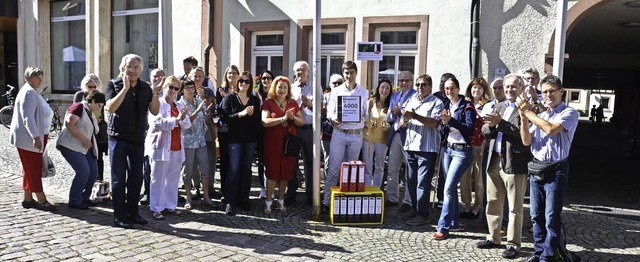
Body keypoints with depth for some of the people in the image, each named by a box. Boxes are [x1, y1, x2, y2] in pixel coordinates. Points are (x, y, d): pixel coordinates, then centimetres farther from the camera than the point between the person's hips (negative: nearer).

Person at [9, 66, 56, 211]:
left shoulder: (34, 92, 17)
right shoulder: (28, 92, -16)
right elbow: (27, 117, -27)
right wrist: (35, 137, -35)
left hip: (36, 138, 10)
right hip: (28, 138, -10)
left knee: (30, 169, 14)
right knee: (33, 169, -6)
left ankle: (28, 199, 21)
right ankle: (42, 201, -3)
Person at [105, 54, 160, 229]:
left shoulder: (145, 88, 9)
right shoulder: (114, 85, -3)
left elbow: (154, 111, 2)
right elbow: (110, 108, -17)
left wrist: (155, 94, -13)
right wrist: (125, 88, -22)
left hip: (138, 139, 5)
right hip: (118, 137, -4)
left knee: (136, 178, 10)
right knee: (118, 178, -1)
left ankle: (133, 213, 21)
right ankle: (119, 216, 6)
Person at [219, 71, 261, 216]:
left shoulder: (255, 100, 10)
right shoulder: (229, 98, 2)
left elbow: (259, 121, 7)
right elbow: (225, 117, -9)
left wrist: (252, 114, -13)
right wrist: (241, 114, -20)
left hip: (250, 139, 3)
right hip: (234, 138, -3)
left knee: (246, 169, 8)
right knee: (234, 169, -8)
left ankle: (243, 199, 17)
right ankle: (230, 202, -5)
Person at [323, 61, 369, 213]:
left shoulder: (364, 92, 8)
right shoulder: (336, 91, 7)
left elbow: (367, 114, 9)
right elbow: (329, 110, 4)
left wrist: (370, 108, -13)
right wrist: (333, 119, -18)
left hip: (356, 134, 1)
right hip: (339, 133, -1)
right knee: (334, 169, -4)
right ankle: (326, 201, 2)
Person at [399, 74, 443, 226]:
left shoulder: (436, 103, -1)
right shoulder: (411, 101, 16)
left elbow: (434, 123, -16)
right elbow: (402, 124, 12)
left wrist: (415, 116, -22)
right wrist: (405, 118, -11)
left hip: (427, 148, -6)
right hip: (410, 146, 6)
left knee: (423, 182, -5)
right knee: (411, 180, 12)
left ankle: (423, 214, 1)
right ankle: (414, 208, 26)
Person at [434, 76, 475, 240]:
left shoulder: (467, 107, -6)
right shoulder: (446, 106, 12)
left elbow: (469, 129, -16)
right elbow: (443, 131, 13)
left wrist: (451, 120, -24)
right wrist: (444, 123, -8)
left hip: (462, 151, -6)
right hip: (447, 149, 7)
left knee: (449, 188, -13)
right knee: (451, 188, 11)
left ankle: (444, 227, -8)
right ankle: (454, 222, 22)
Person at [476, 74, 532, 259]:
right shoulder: (499, 107, 16)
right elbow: (485, 131, 12)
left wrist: (500, 123, -24)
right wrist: (491, 125, -9)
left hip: (514, 164, -7)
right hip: (494, 161, 7)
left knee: (514, 207, 1)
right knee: (493, 203, 14)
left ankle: (513, 244, 10)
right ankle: (493, 238, 26)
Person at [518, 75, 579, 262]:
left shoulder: (569, 113, -5)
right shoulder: (540, 116, 14)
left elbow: (551, 129, -23)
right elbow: (527, 141, 7)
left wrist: (528, 112, -13)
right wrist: (523, 118, -6)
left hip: (555, 170, -6)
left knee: (552, 217, -2)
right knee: (536, 215, 11)